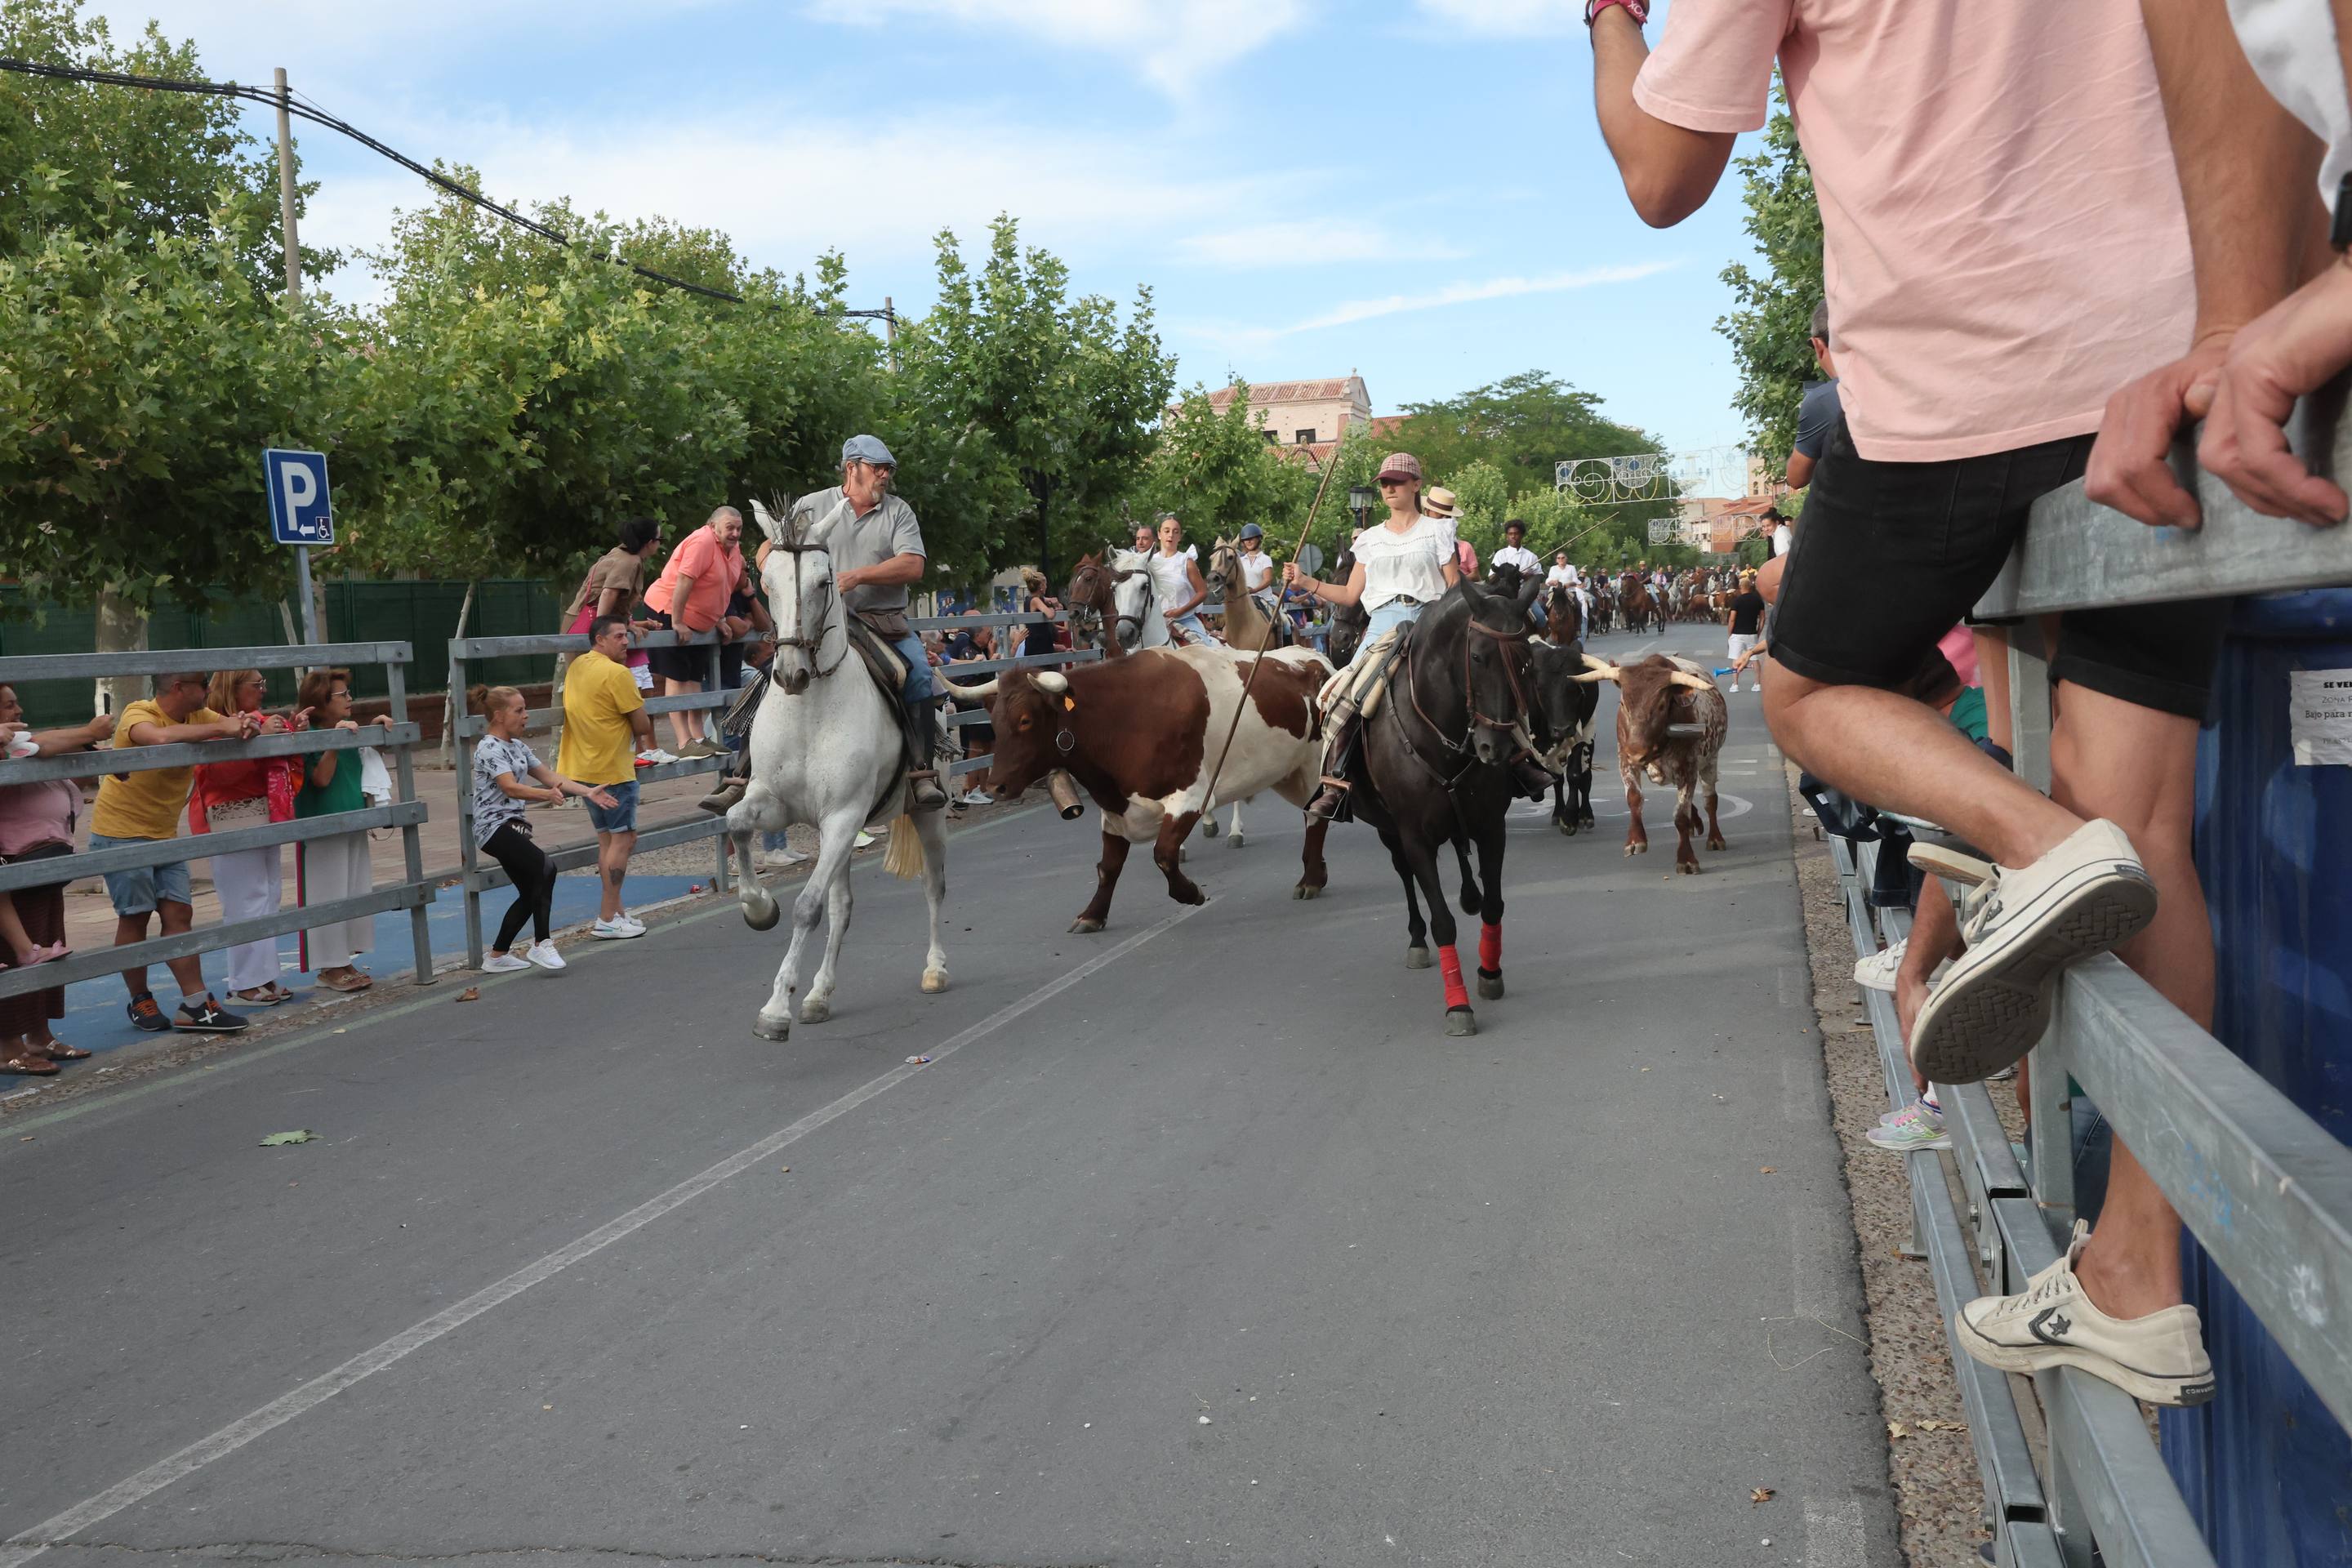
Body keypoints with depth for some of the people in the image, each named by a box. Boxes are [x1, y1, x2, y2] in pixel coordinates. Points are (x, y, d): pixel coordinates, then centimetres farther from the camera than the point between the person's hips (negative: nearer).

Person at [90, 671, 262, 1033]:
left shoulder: (197, 716, 3)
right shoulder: (138, 715, -19)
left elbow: (236, 726, 1)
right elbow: (161, 737, -41)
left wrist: (247, 725, -23)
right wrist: (219, 729, -36)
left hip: (164, 834, 7)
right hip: (121, 832, -6)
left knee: (179, 914, 1)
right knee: (135, 917, 1)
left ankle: (196, 1006, 0)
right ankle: (140, 1003, 17)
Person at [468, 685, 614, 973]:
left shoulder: (518, 747, 15)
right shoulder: (489, 748, -14)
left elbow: (548, 775, 16)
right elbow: (511, 787, -26)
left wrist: (588, 792, 7)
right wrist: (548, 795, -42)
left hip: (512, 825, 10)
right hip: (494, 826, -10)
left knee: (530, 894, 10)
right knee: (545, 868, -23)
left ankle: (497, 956, 21)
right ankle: (541, 944, -15)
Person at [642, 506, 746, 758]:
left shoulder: (734, 548, 5)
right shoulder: (703, 541, -23)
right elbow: (684, 581, -28)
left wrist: (721, 618, 14)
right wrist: (677, 622, -27)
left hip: (698, 622, 9)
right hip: (669, 613, -9)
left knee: (694, 679, 11)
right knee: (676, 678, -8)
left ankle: (698, 738, 17)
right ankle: (683, 743, -11)